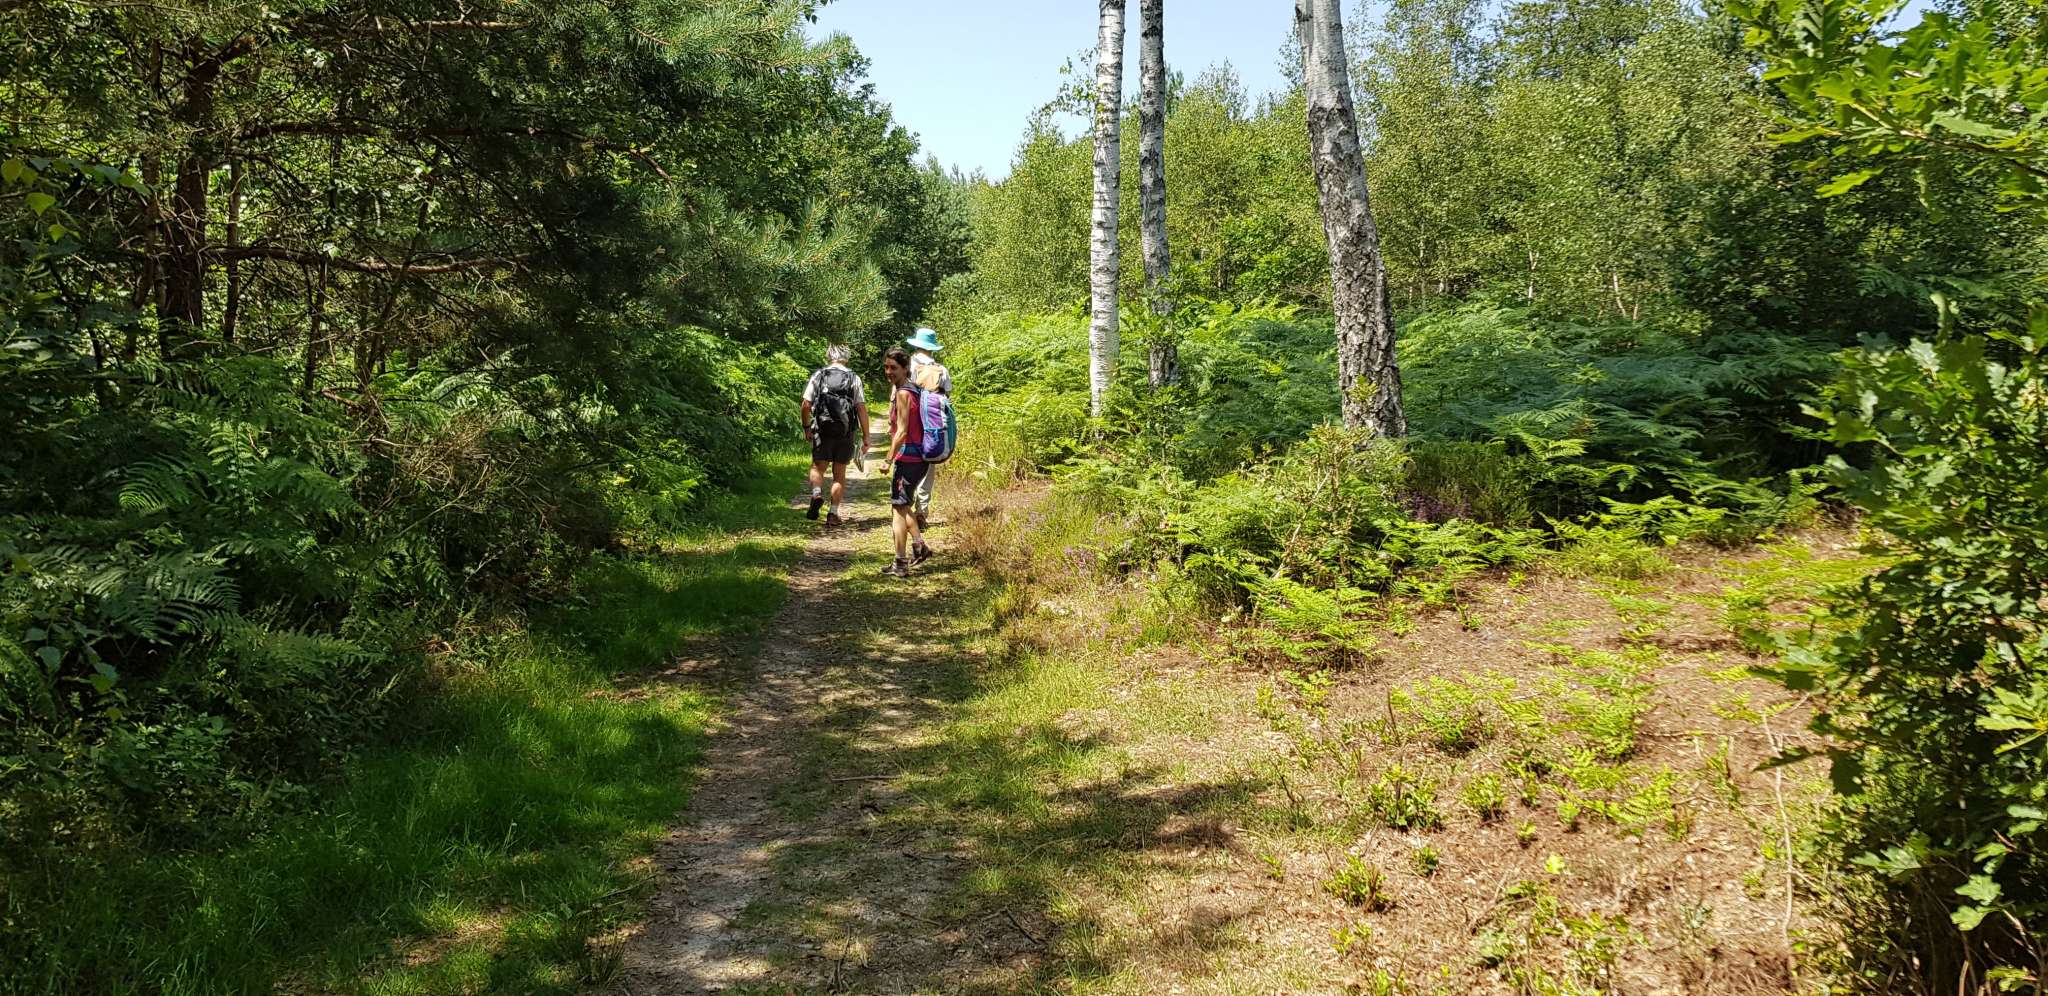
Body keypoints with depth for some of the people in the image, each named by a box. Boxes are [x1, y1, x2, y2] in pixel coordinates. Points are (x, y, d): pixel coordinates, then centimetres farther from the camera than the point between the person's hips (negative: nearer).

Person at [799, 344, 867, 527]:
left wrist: (806, 427, 15)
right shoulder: (854, 378, 2)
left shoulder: (818, 375, 3)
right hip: (846, 434, 1)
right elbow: (862, 409, -4)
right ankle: (833, 513, 9)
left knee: (817, 468, 15)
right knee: (839, 474, 11)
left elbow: (805, 406, -1)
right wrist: (866, 438, 0)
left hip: (822, 431, 0)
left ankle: (817, 494, -12)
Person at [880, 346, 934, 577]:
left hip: (907, 457, -9)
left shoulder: (903, 393, -15)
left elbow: (902, 432, -18)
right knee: (903, 505, 22)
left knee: (898, 508, -3)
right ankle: (919, 547, 21)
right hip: (920, 457, 9)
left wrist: (888, 460, -14)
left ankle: (901, 564, -2)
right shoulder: (913, 390, 13)